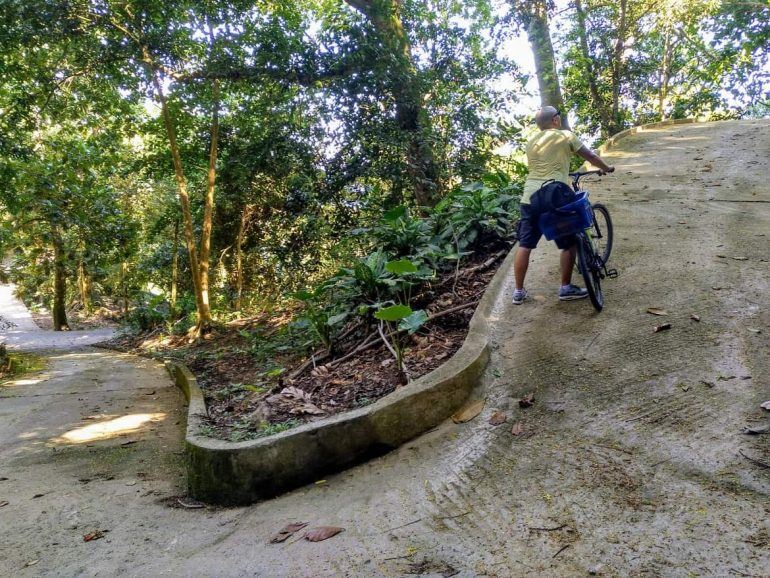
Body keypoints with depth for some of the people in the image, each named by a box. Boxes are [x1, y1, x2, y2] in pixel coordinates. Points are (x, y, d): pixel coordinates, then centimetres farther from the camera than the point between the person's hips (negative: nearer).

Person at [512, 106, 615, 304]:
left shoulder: (531, 142, 18)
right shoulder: (565, 136, 3)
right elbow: (591, 156, 9)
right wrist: (607, 168, 28)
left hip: (530, 195, 5)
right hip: (554, 194, -5)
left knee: (525, 244, 9)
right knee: (569, 242, 9)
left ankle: (519, 291, 10)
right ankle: (566, 288, 13)